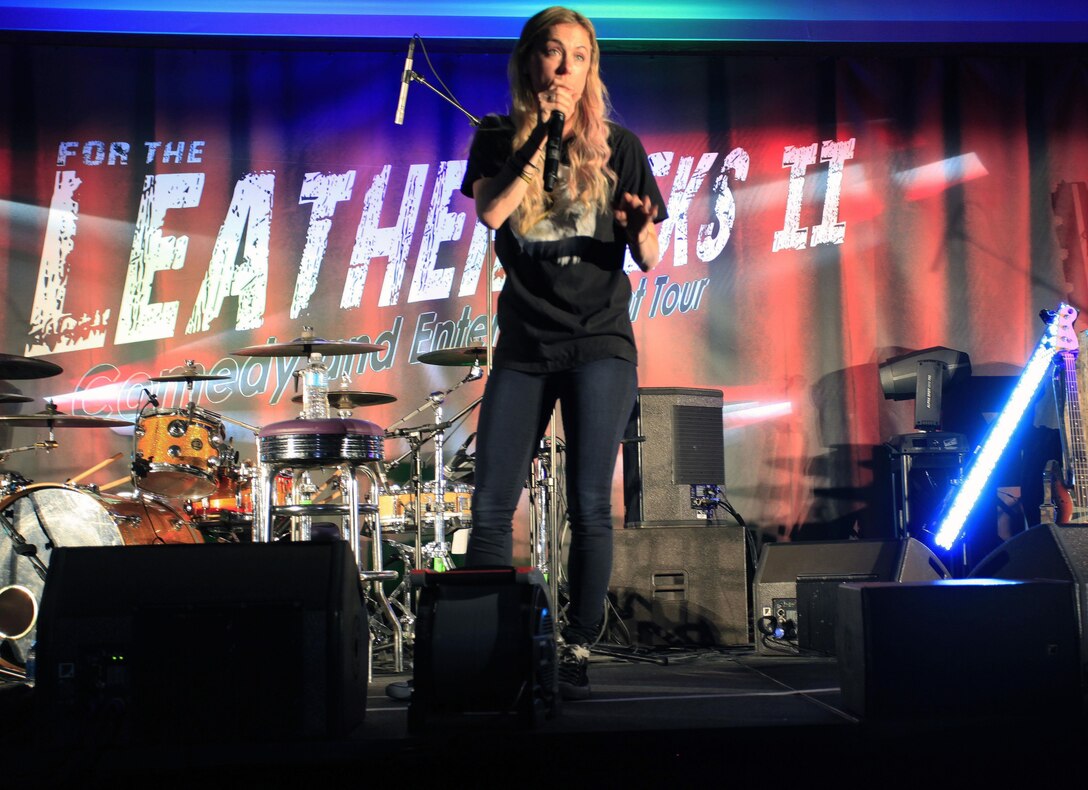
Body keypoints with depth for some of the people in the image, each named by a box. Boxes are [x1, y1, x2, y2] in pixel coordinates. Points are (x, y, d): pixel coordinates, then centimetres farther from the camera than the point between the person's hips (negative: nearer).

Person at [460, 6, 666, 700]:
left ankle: (577, 650, 9)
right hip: (524, 349, 2)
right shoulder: (499, 140, 9)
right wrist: (541, 140, -14)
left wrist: (640, 229, -18)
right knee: (490, 509, 0)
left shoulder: (618, 145, 5)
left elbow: (647, 260, 4)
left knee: (589, 506, -3)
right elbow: (490, 212, -12)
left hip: (600, 345, -1)